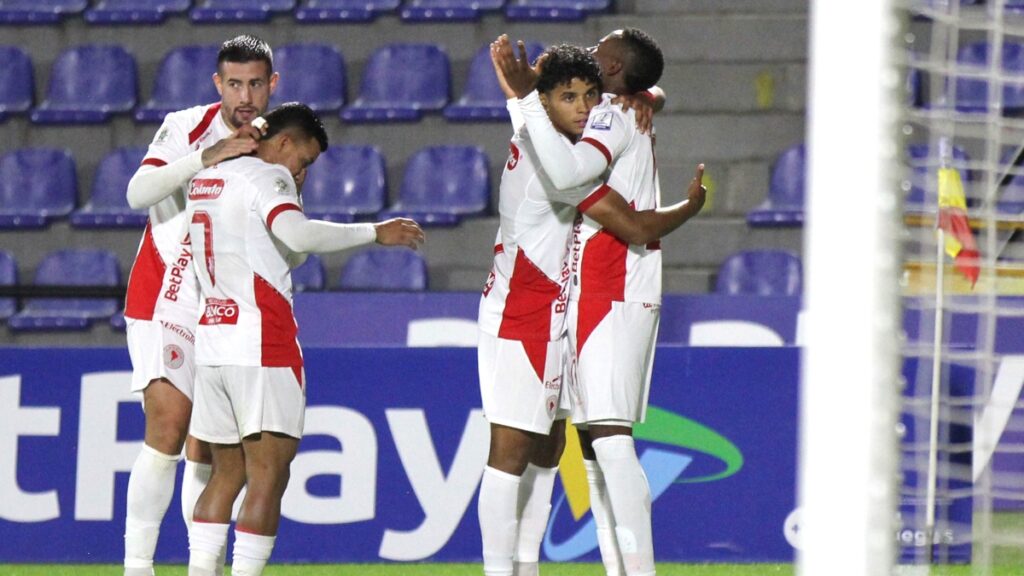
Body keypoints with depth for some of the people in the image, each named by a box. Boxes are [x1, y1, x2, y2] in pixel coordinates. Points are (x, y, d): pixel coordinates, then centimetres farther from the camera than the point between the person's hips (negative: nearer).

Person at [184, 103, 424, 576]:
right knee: (269, 474, -7)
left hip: (210, 338, 8)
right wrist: (375, 233, -19)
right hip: (261, 342, -8)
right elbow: (296, 235, -25)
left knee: (227, 472, 15)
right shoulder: (267, 177, -7)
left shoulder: (205, 179, 19)